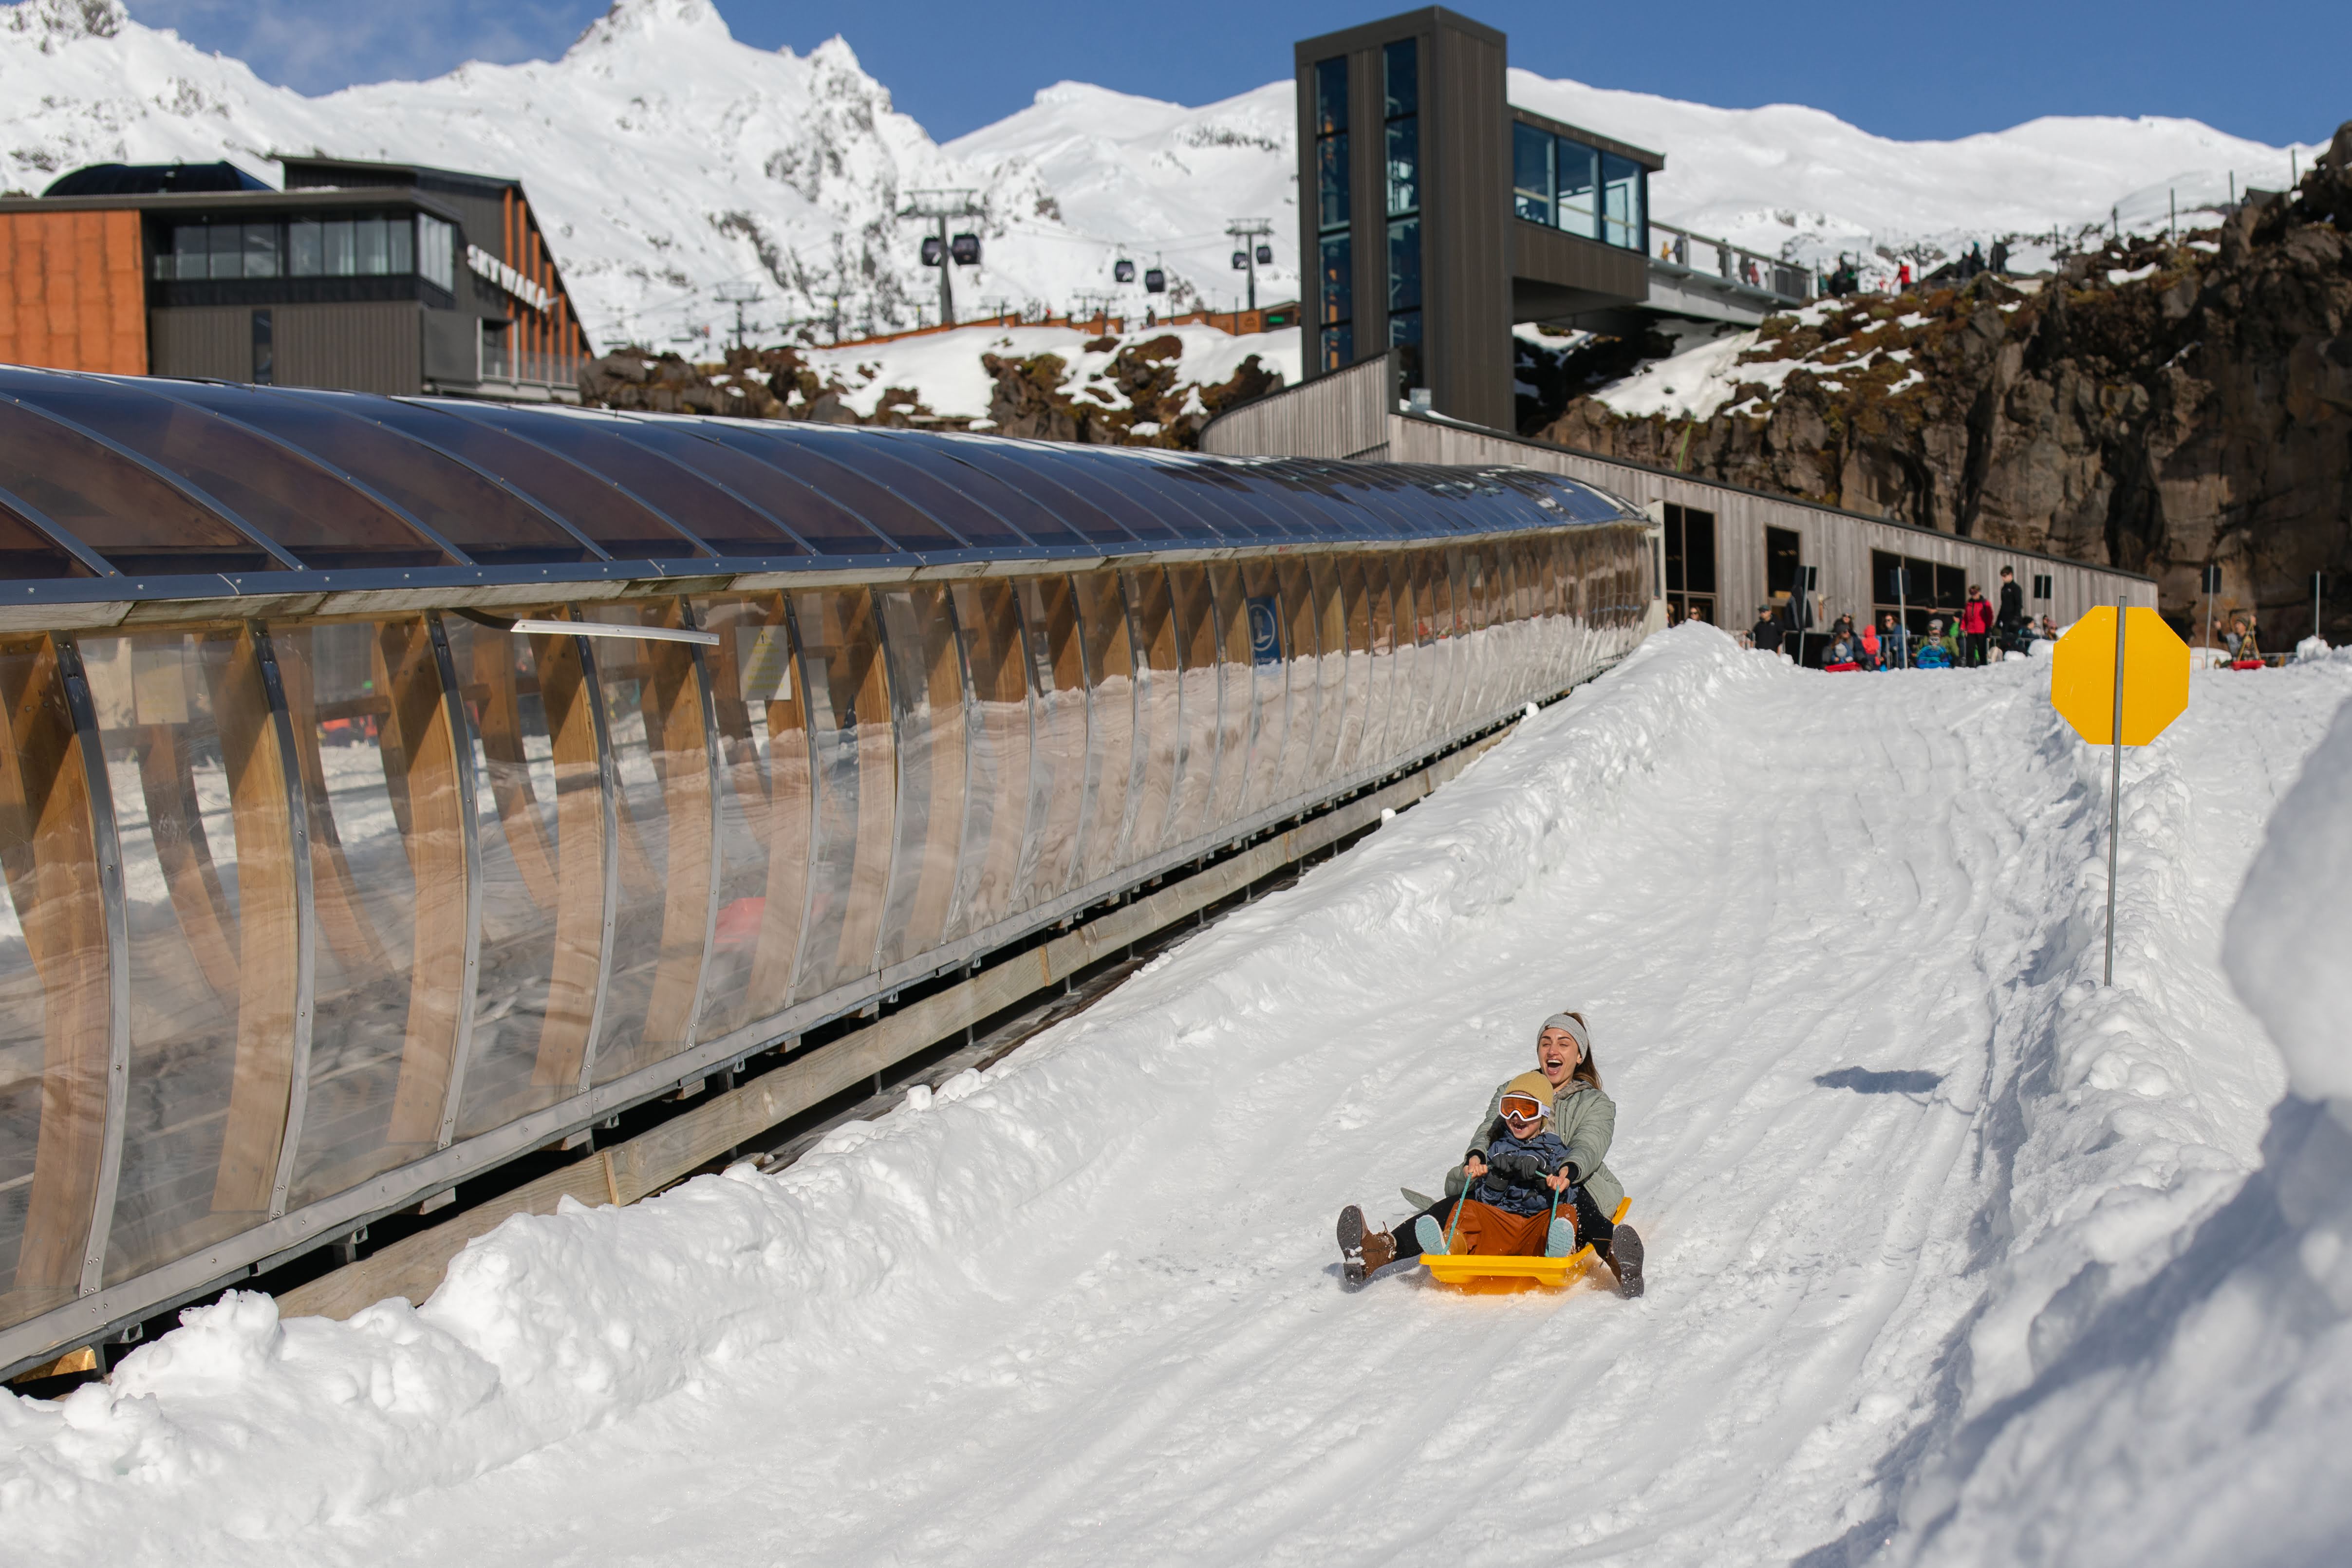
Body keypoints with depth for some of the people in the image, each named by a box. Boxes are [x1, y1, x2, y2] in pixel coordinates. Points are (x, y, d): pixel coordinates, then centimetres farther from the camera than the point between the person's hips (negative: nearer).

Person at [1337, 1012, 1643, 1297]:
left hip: (1565, 1192, -1)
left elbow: (1588, 1149, -8)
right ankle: (1381, 1252, -52)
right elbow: (1488, 1131, 3)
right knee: (1459, 1205, -28)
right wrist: (1477, 1155, -24)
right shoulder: (1509, 1092, 21)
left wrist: (1568, 1171, -34)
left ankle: (1616, 1257, -69)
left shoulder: (1597, 1104, 13)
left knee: (1577, 1206, -38)